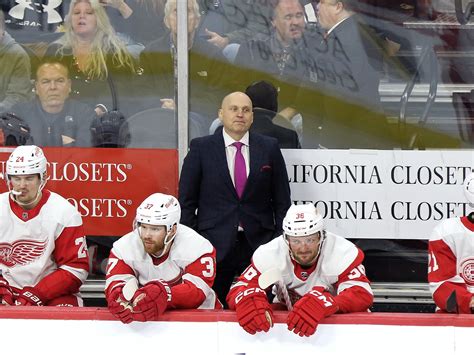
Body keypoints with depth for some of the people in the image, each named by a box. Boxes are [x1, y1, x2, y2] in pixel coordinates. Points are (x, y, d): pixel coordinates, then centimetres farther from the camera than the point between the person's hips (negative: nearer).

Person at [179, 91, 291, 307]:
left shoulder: (269, 148, 8)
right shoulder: (201, 148, 4)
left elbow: (282, 200, 10)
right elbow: (187, 201, 5)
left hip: (259, 242, 1)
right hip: (215, 246, -1)